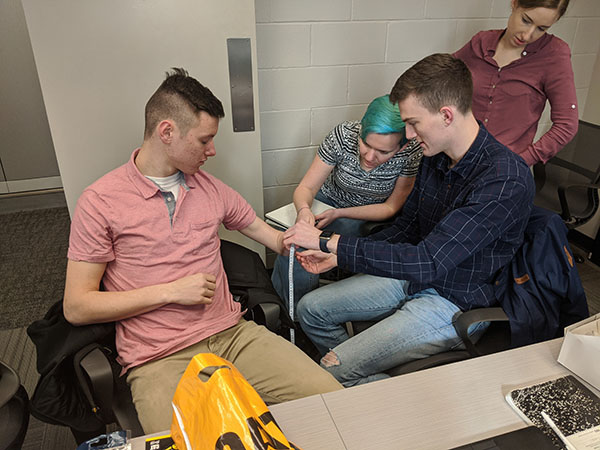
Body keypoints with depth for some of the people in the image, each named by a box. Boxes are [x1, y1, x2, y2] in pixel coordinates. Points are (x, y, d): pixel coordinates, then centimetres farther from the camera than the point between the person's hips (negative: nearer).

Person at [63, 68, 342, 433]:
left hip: (232, 334, 4)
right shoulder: (100, 202, -2)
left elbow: (273, 237, 22)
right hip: (159, 359, -3)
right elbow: (77, 307, -3)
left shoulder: (211, 188, 12)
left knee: (335, 400, -11)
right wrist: (171, 291, -10)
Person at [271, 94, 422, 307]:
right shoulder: (343, 135, -25)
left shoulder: (412, 153, -25)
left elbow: (391, 207, -14)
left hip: (372, 216, -1)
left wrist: (338, 214, -24)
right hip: (329, 200, 1)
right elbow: (306, 188, -18)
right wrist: (304, 209, -42)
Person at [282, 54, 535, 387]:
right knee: (310, 309, 5)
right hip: (416, 275, 8)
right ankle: (358, 374, 23)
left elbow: (427, 262, -32)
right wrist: (338, 256, -1)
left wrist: (328, 242, -28)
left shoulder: (506, 182, -28)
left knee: (333, 370, -15)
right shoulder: (436, 157, -2)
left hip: (456, 305, -8)